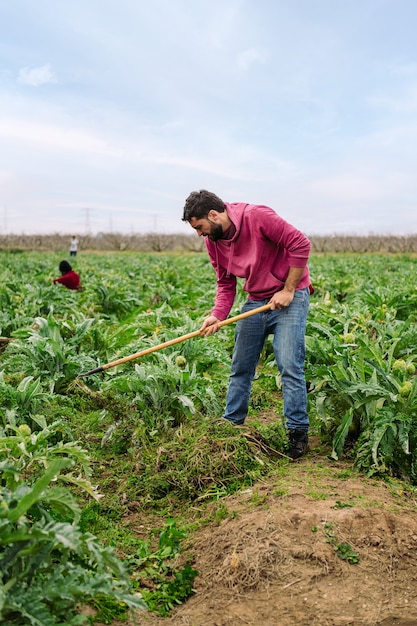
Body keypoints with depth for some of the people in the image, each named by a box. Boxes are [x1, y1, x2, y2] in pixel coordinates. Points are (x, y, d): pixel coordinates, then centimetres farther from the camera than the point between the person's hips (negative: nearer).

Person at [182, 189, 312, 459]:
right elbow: (226, 283, 7)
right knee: (240, 367, 10)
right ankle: (231, 424, 24)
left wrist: (288, 290, -17)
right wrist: (218, 315, -10)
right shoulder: (213, 241, 1)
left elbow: (300, 245, -20)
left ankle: (298, 432, 4)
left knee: (290, 366, -10)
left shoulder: (258, 216, -21)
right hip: (256, 302, 7)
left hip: (289, 296, -7)